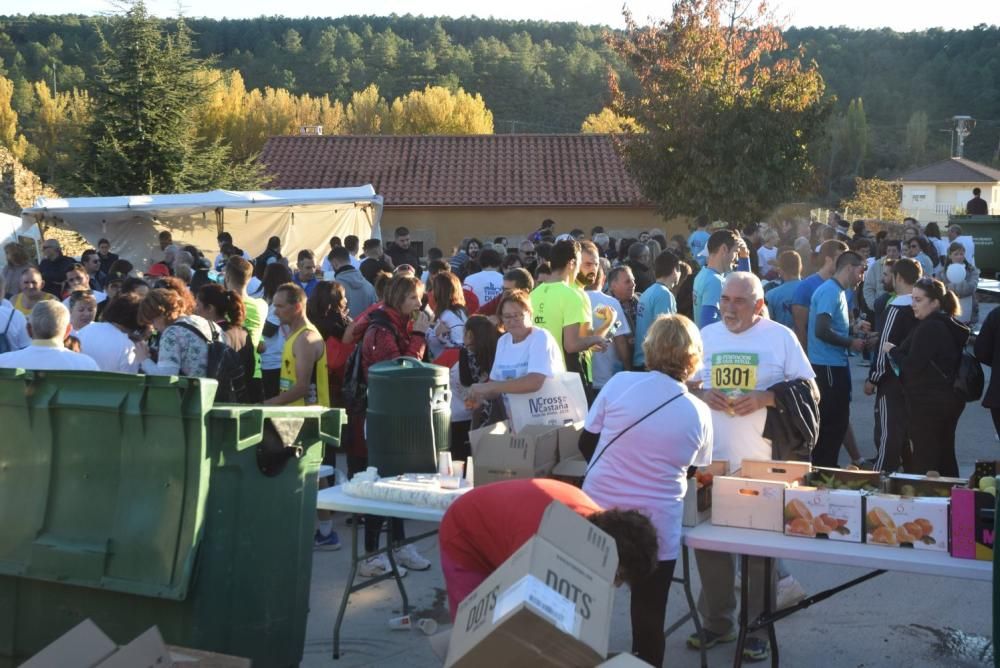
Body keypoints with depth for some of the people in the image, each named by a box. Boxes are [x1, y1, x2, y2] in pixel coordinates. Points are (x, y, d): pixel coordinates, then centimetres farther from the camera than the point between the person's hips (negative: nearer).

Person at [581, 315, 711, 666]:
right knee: (648, 621, 12)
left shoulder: (619, 383, -8)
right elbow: (695, 471, 10)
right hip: (655, 530, -1)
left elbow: (586, 443, 3)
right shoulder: (699, 413, -5)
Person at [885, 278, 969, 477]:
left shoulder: (928, 328, -18)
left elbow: (912, 365, -21)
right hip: (950, 399, 10)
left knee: (924, 459, -6)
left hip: (928, 402, -10)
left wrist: (892, 350, -5)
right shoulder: (950, 325, 13)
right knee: (945, 456, 16)